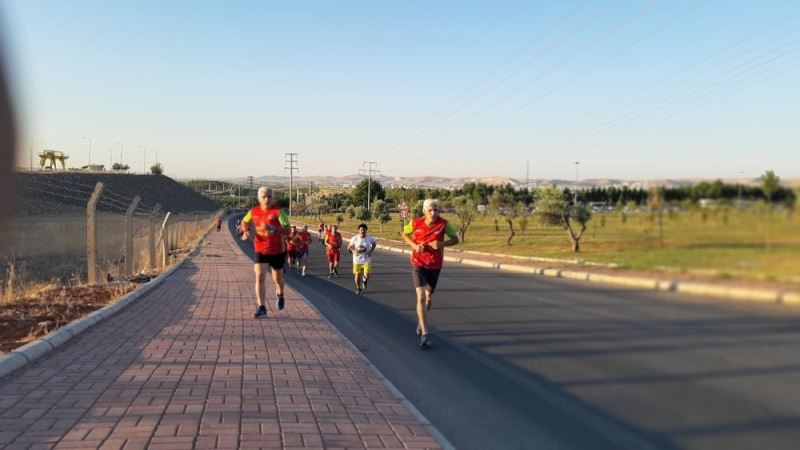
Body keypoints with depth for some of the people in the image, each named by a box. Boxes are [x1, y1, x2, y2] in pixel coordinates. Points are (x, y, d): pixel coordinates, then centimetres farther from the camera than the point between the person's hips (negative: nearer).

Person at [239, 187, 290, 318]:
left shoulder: (278, 211, -14)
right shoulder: (254, 211, -2)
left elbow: (287, 230, -24)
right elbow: (244, 222, 20)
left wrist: (272, 228, -38)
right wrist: (245, 231, -2)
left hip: (277, 251, -2)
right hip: (260, 251, 2)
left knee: (277, 279, 14)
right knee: (260, 277, -14)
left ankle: (280, 294, 49)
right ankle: (261, 308, -11)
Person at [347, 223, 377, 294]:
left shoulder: (369, 238, -9)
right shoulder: (355, 238, -10)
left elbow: (374, 243, 12)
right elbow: (349, 247, 0)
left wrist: (371, 251, -3)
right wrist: (353, 251, -21)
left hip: (366, 260, 0)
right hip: (357, 260, 0)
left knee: (367, 276, -11)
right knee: (357, 275, 8)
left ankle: (365, 281, 27)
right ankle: (358, 288, 34)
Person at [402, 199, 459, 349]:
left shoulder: (444, 224, -14)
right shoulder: (415, 222, -13)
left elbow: (455, 239, -4)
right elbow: (404, 234, 5)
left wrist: (442, 243, -24)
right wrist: (414, 245, -14)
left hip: (435, 266, 2)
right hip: (418, 264, -2)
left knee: (429, 297, 18)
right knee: (421, 297, -16)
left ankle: (421, 321, 46)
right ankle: (425, 334, -16)